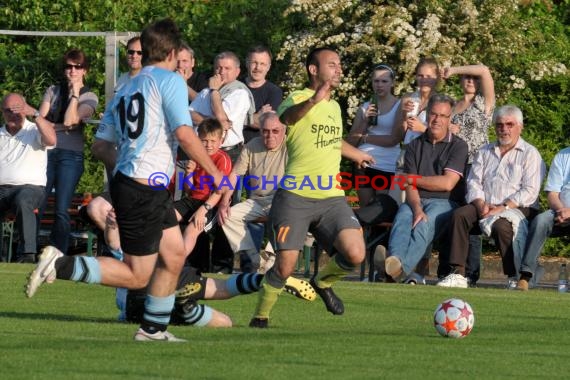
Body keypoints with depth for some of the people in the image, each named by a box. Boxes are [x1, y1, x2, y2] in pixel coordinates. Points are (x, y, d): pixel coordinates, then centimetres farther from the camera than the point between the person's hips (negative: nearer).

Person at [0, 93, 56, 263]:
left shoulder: (34, 131, 12)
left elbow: (51, 140, -11)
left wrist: (35, 114, -15)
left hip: (30, 187, -3)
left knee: (22, 201, -39)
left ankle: (28, 254, -38)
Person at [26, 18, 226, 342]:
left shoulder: (127, 89, 15)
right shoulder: (170, 80, -8)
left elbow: (102, 143, 15)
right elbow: (184, 133, -18)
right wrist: (214, 173, -9)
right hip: (145, 190, -9)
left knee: (175, 254, 17)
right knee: (136, 276, -5)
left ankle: (153, 329, 22)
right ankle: (60, 266, -13)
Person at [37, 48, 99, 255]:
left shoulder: (89, 97, 6)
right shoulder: (53, 91, 14)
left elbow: (70, 119, -9)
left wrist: (74, 93, -3)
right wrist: (63, 126, -8)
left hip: (71, 155, -2)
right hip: (46, 152, 2)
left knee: (61, 211, -8)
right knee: (35, 207, -5)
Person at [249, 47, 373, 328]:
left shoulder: (335, 106, 17)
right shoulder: (298, 99, -6)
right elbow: (287, 116, -32)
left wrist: (355, 154, 57)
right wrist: (313, 101, -54)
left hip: (331, 197, 6)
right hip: (296, 197, -6)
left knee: (355, 255, -15)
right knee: (285, 266, -11)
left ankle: (323, 282, 17)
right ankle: (260, 317, 15)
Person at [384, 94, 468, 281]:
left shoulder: (458, 146, 8)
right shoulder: (415, 146, 18)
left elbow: (447, 183, -4)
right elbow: (410, 188, 6)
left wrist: (411, 179, 4)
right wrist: (417, 209, -17)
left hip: (444, 203, -3)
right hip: (416, 201, 3)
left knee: (424, 225, -35)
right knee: (403, 217, -33)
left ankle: (403, 267, -62)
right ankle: (394, 259, -64)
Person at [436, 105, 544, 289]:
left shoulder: (530, 154, 5)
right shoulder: (485, 152, 22)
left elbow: (530, 191, -6)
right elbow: (474, 183, 13)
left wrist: (504, 208, -18)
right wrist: (481, 205, -8)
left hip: (518, 209, -4)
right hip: (485, 207, 4)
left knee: (501, 225, -37)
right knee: (460, 215, -26)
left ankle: (516, 278, -22)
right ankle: (457, 274, -32)